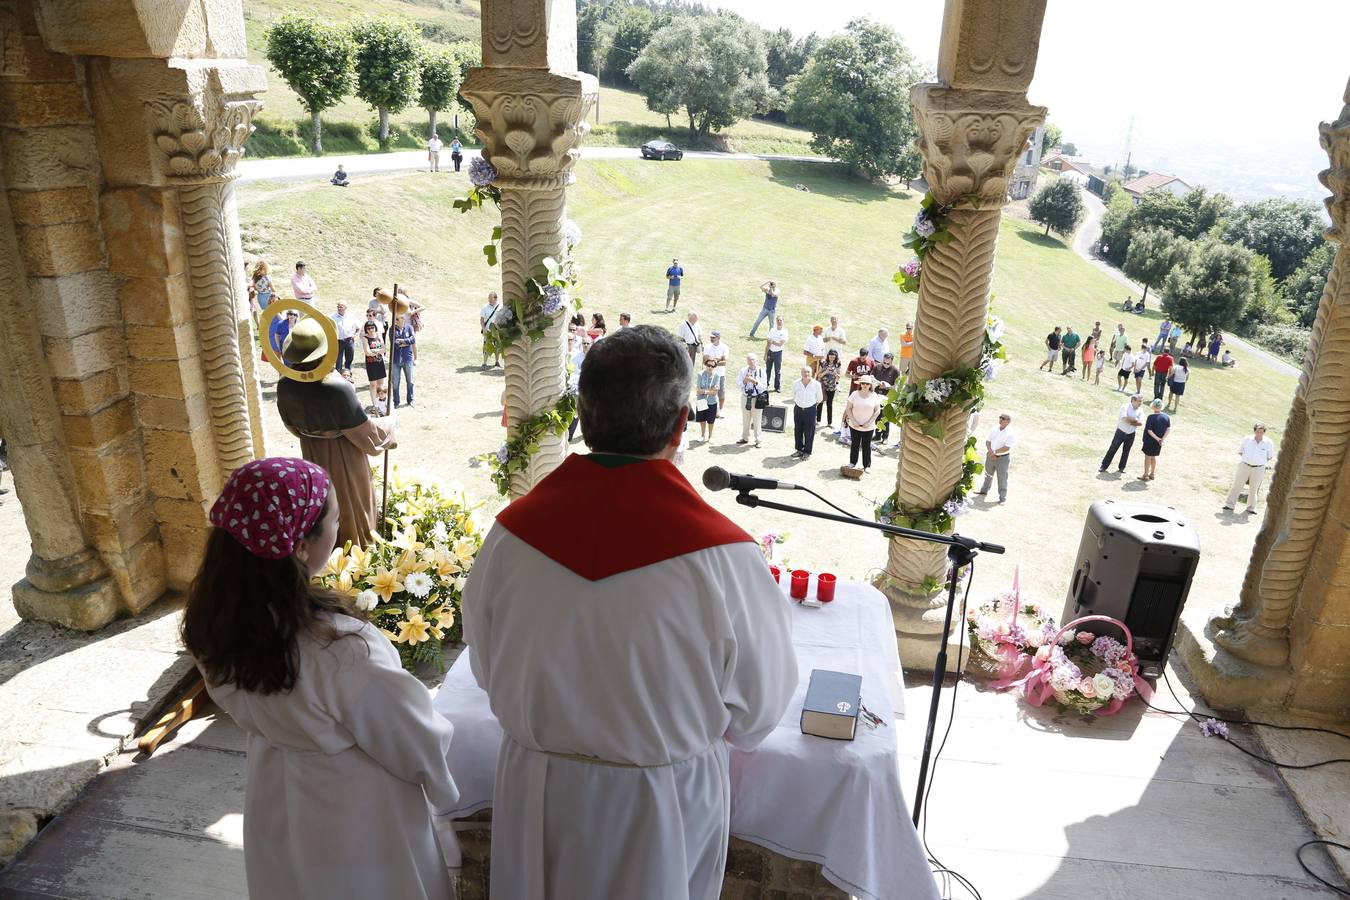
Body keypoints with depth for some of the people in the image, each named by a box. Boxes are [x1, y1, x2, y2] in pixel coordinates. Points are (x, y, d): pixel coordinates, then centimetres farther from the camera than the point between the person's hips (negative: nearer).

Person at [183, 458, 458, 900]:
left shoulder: (212, 622, -19)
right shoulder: (342, 651, -40)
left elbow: (247, 711, 0)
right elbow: (417, 745, -24)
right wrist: (448, 791, -3)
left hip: (277, 810, 6)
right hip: (358, 826, -6)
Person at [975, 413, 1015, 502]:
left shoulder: (1011, 434, -16)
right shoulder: (994, 429, 2)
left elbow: (1006, 448, -22)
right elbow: (987, 441, 2)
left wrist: (995, 452, -18)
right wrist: (990, 452, -14)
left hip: (1003, 458, -6)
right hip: (990, 457, 6)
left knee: (1002, 478, 0)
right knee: (988, 474, 22)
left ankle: (1003, 497, 9)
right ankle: (984, 490, 41)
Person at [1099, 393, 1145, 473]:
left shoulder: (1140, 411, 0)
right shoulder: (1125, 407, -12)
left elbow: (1140, 423, -11)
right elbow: (1124, 418, -26)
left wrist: (1130, 422, -19)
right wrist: (1135, 420, -17)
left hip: (1131, 434, 4)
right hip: (1121, 432, -4)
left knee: (1126, 451, 12)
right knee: (1112, 449, -1)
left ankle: (1122, 468, 24)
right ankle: (1104, 466, 5)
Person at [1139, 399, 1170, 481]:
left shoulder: (1151, 417, -20)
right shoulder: (1166, 416, -3)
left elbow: (1149, 430, -22)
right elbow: (1169, 428, -4)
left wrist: (1157, 439, -16)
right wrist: (1162, 439, -9)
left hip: (1150, 441, -5)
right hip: (1158, 442, 5)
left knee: (1148, 457, 7)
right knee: (1153, 457, 20)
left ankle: (1146, 475, 13)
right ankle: (1152, 474, 29)